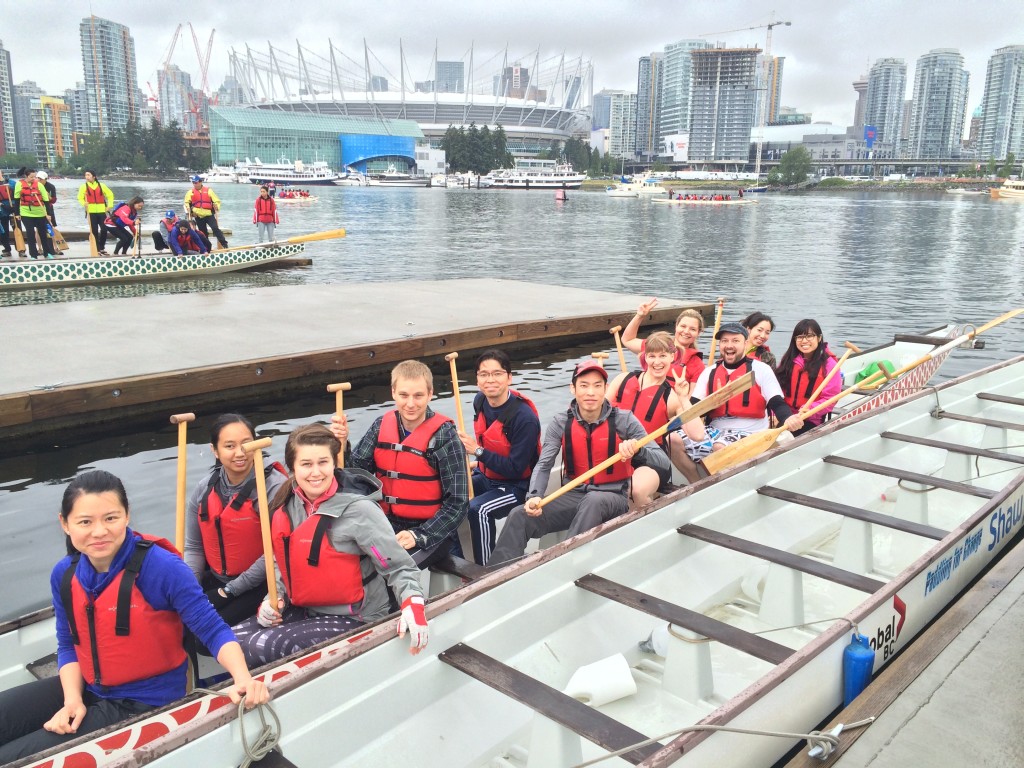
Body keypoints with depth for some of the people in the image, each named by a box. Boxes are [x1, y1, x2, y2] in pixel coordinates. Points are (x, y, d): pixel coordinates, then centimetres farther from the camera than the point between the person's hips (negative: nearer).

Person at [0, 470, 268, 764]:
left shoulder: (162, 567, -23)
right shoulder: (64, 574, -3)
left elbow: (213, 630, -20)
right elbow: (68, 645, 8)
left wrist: (243, 678, -38)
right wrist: (73, 700, -10)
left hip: (146, 703, -6)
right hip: (88, 689, 6)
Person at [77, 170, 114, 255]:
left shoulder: (101, 186, 7)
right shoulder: (84, 187, 4)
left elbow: (110, 195, 14)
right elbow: (80, 198, 2)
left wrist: (109, 205, 4)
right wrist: (84, 203, -19)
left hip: (101, 211, 1)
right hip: (91, 212, -1)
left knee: (104, 229, -2)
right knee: (94, 231, 0)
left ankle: (102, 248, 15)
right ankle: (97, 249, 6)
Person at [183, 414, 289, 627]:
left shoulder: (275, 487, -18)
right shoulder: (204, 489, 1)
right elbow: (193, 548, 9)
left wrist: (231, 589, -12)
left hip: (258, 585, -6)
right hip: (215, 580, 6)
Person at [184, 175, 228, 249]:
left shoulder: (208, 190, 5)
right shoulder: (191, 192, 10)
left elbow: (217, 201, 3)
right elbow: (187, 202, 18)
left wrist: (216, 207, -15)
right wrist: (188, 208, 0)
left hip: (209, 214, -2)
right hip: (198, 216, 2)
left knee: (215, 228, -18)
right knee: (203, 233, 7)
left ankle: (224, 244, -18)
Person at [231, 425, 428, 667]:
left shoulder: (358, 509, -20)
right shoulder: (287, 505, 0)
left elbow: (399, 567, -18)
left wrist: (412, 602, -35)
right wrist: (275, 597, 0)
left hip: (352, 618, -7)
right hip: (303, 610, 7)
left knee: (260, 647, -20)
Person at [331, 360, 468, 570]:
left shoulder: (444, 436, -12)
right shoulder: (381, 426, 2)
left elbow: (457, 503, -13)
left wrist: (419, 536, -21)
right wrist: (341, 444, -16)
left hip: (432, 531, -4)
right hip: (388, 526, 4)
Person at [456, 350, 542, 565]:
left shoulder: (524, 418, -26)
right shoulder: (480, 402, -1)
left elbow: (515, 469, -25)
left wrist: (478, 452, -27)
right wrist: (479, 463, 5)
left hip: (516, 486, -8)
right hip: (485, 477, 8)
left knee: (478, 510, -31)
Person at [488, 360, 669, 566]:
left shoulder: (623, 420, -8)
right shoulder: (560, 424, -1)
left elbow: (663, 463, -12)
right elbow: (543, 465, -9)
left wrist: (637, 450, -35)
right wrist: (534, 496, -30)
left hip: (613, 498, -2)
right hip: (573, 496, 3)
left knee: (593, 500, -39)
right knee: (520, 516, -20)